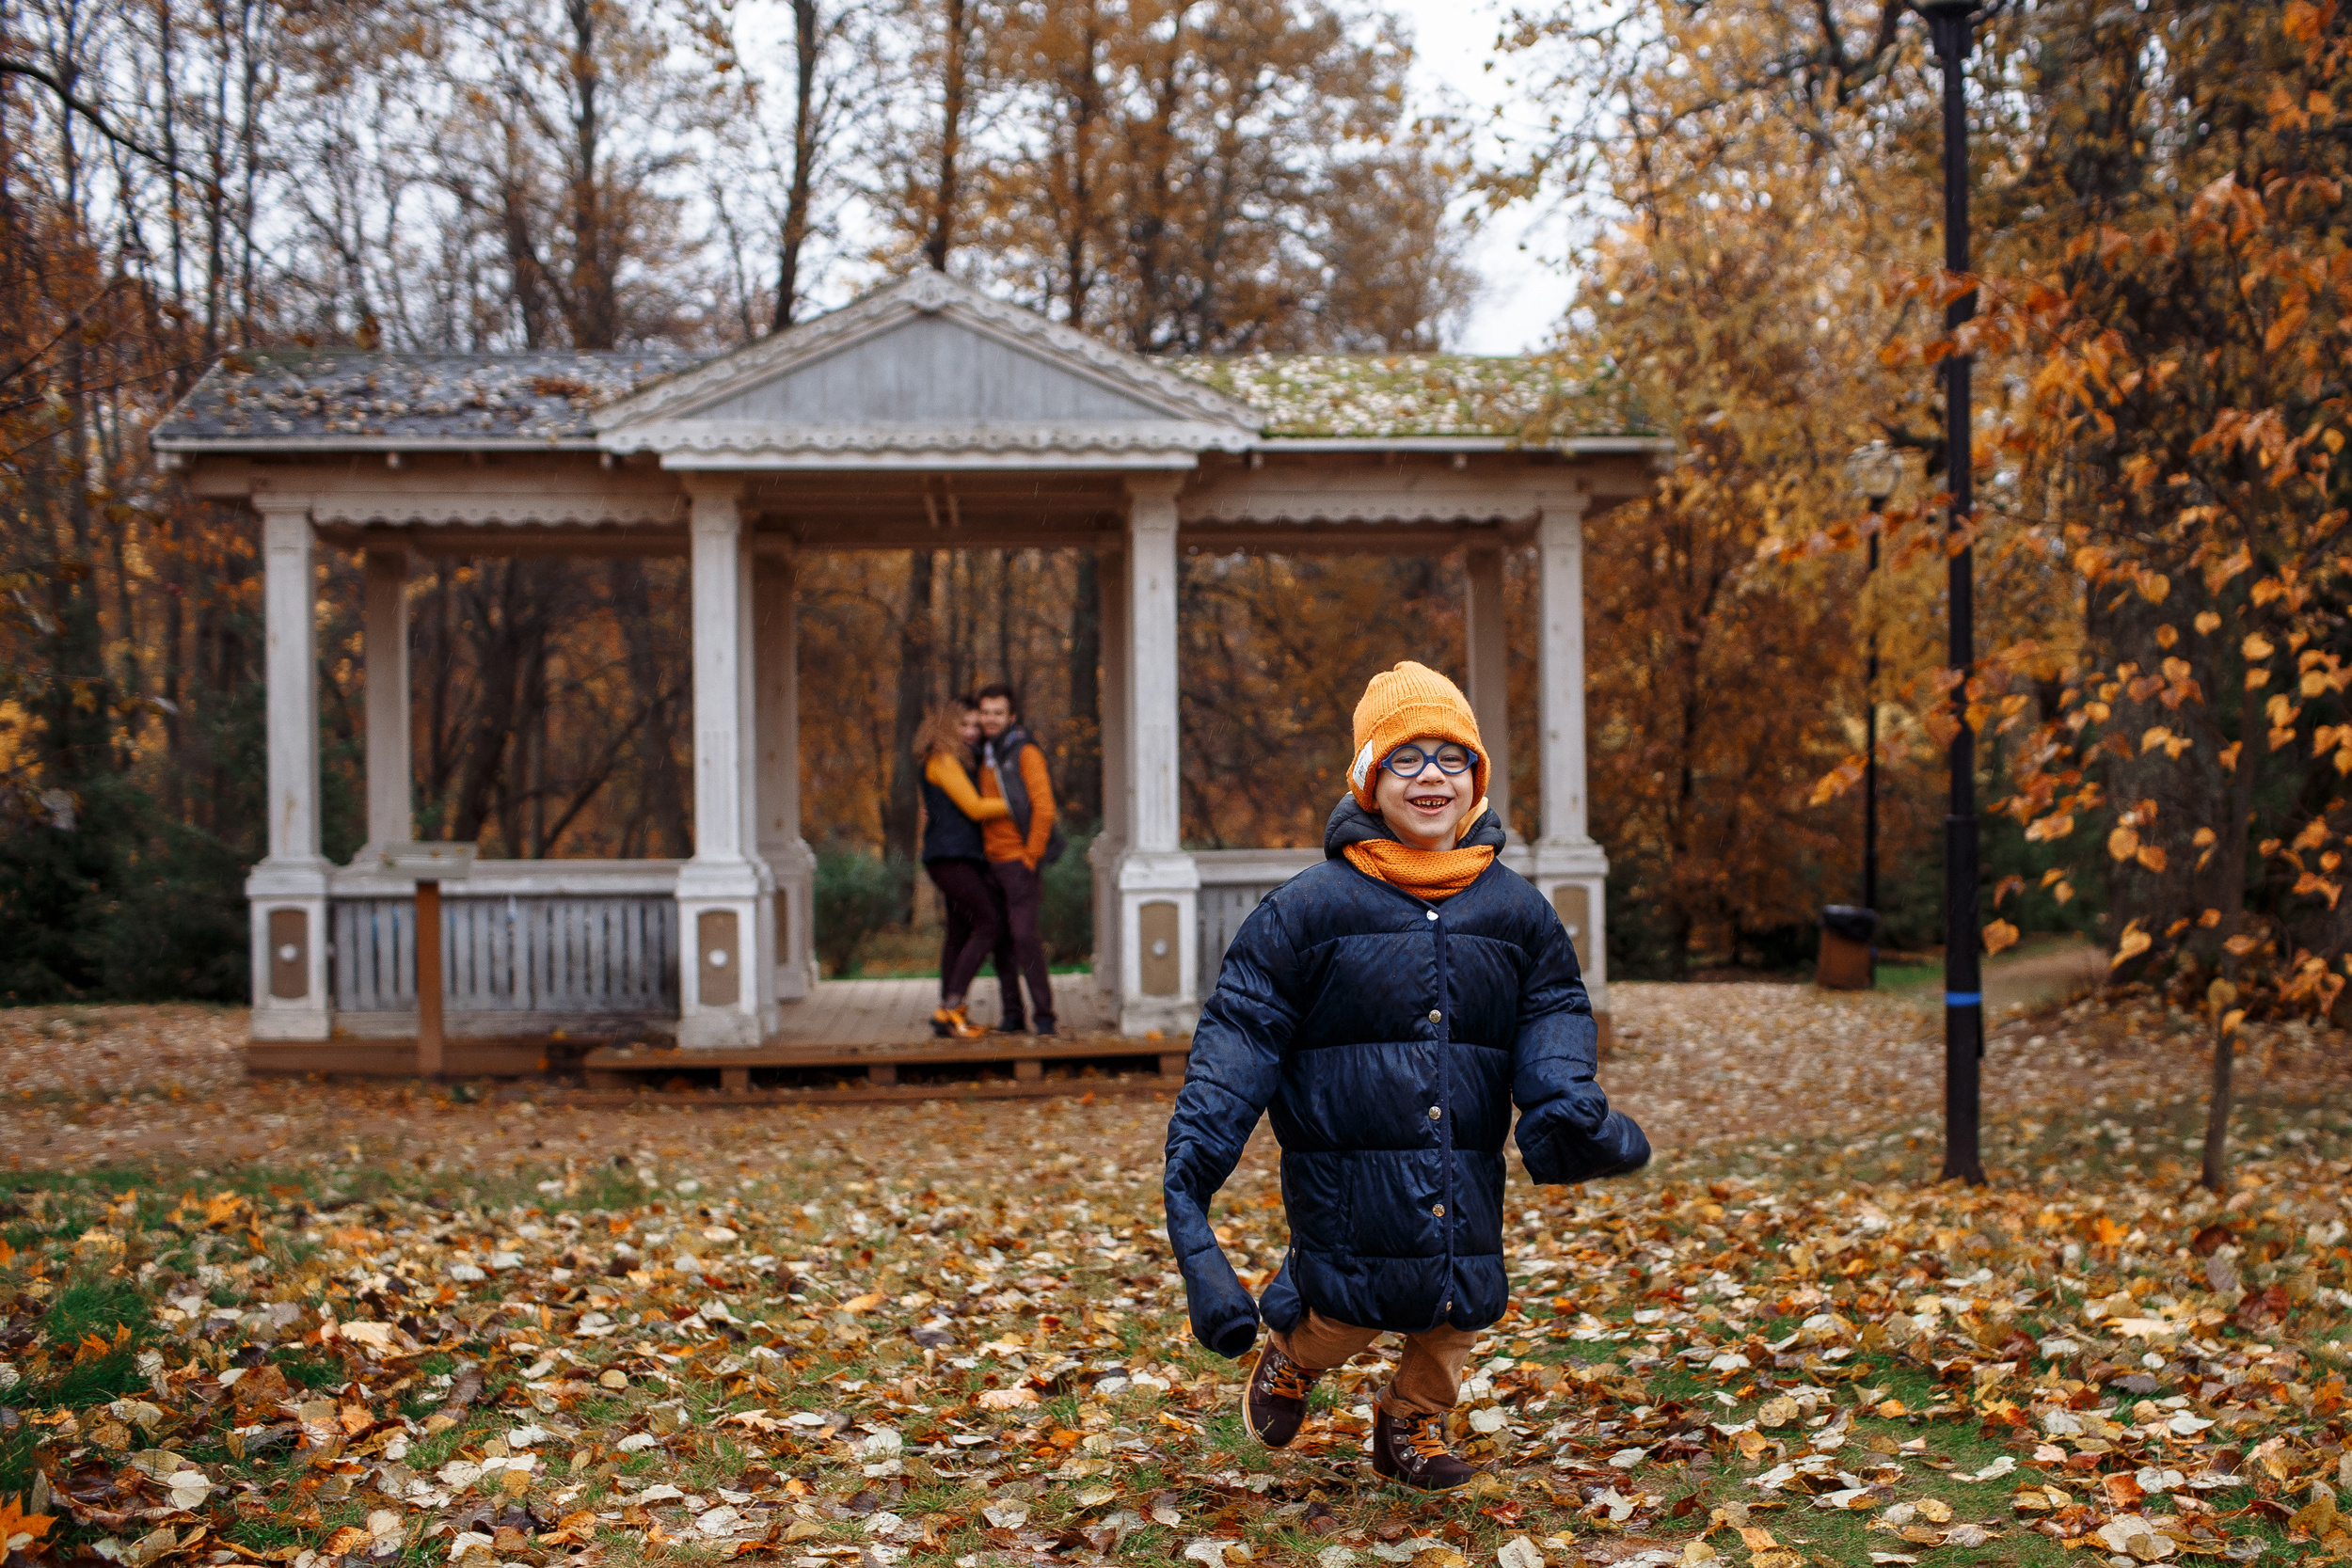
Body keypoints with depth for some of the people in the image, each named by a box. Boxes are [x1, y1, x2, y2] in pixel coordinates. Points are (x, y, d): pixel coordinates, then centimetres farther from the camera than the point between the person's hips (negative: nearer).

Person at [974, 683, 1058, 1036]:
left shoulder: (1025, 753, -7)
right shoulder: (985, 758, 16)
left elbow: (1043, 807, -14)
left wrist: (1031, 857, -14)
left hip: (1020, 861, -7)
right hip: (992, 862, 7)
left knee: (1024, 935, -13)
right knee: (1000, 940, 5)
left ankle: (1043, 1014, -8)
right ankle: (1012, 1013, 12)